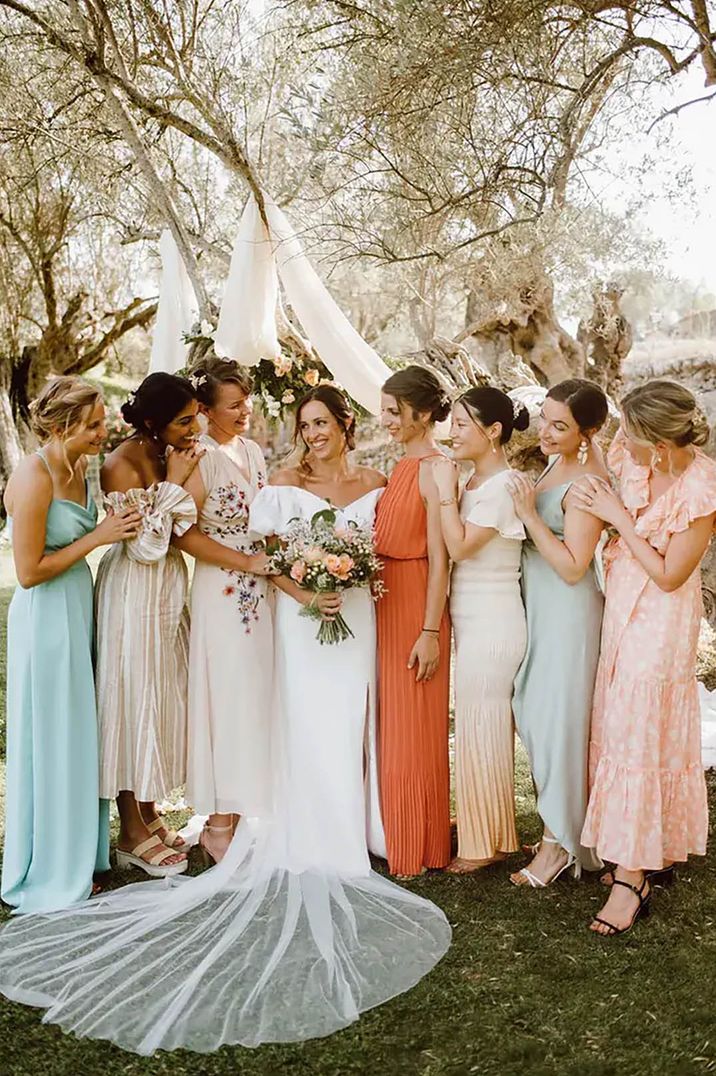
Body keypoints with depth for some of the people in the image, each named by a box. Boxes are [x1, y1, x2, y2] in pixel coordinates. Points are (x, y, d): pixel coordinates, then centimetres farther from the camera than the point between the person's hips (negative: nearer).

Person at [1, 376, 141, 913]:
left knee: (78, 736, 18)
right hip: (47, 619, -8)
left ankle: (81, 852, 35)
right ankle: (49, 873, 22)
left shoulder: (79, 466, 4)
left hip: (79, 610, 9)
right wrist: (98, 537, -18)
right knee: (51, 743, 5)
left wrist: (118, 526, 4)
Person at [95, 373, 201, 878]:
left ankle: (149, 814, 30)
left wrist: (186, 477, -5)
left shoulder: (170, 455, 4)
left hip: (168, 591, 8)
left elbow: (183, 529, 5)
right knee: (135, 701, 1)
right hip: (134, 595, -8)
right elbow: (145, 545, -21)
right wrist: (174, 484, -19)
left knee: (162, 699, 15)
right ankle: (132, 834, 15)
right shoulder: (122, 465, -19)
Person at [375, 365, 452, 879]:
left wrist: (430, 631, -19)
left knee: (414, 730, 2)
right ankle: (397, 835, 32)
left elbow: (439, 558, -18)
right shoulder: (405, 465, 11)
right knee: (391, 725, 17)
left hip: (417, 605, -9)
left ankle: (420, 848, 17)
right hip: (388, 600, 9)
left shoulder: (433, 470, -15)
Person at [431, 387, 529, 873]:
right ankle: (491, 830, 31)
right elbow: (459, 544, 9)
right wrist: (451, 488, 2)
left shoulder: (503, 486, -17)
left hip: (491, 624, -9)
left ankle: (486, 843, 15)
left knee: (482, 727, 1)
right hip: (475, 621, 9)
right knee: (486, 725, 17)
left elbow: (460, 545, -21)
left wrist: (446, 488, -16)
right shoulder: (476, 481, 11)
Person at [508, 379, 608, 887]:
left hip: (568, 612, -9)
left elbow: (572, 566, -24)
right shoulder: (558, 463, 6)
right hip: (539, 606, 9)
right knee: (537, 716, 16)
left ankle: (560, 842, 16)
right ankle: (562, 823, 32)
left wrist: (530, 514, -25)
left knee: (556, 721, 0)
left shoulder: (586, 484, -21)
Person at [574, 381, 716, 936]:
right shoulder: (637, 458, -6)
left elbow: (669, 575, -19)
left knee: (638, 734, -4)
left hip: (660, 618, -7)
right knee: (622, 722, 13)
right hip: (623, 605, 7)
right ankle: (657, 852, 30)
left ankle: (634, 878, 8)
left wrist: (618, 517, -19)